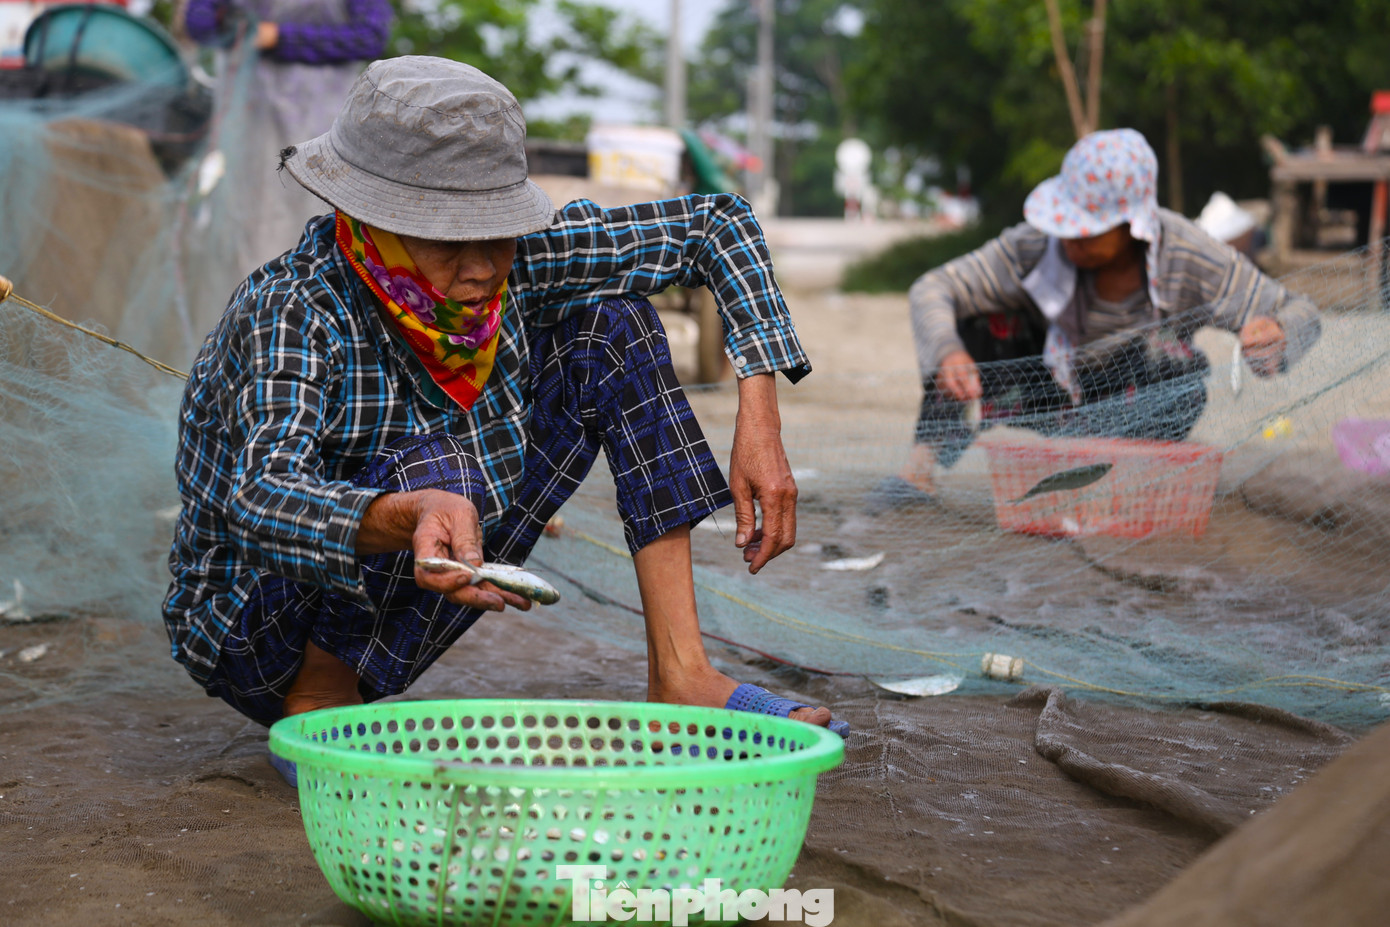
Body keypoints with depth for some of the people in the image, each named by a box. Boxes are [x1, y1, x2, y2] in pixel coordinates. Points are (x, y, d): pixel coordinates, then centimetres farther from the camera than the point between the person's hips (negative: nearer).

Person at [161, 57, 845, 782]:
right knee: (442, 470, -36)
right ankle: (317, 712, -12)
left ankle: (679, 675, -9)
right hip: (252, 634, -6)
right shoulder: (290, 313, -29)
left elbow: (717, 225, -5)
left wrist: (759, 424, -16)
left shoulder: (515, 263, -14)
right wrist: (409, 517, -65)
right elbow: (261, 502, -45)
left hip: (412, 600, 6)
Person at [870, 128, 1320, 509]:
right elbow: (932, 289, -23)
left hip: (1142, 403, -1)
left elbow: (1300, 314, -19)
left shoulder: (1187, 256, -26)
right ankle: (924, 465, -28)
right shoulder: (1039, 246, -25)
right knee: (974, 322, -24)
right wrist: (947, 353, -45)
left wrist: (1276, 335, -45)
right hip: (1059, 389, 1)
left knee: (1182, 370, -35)